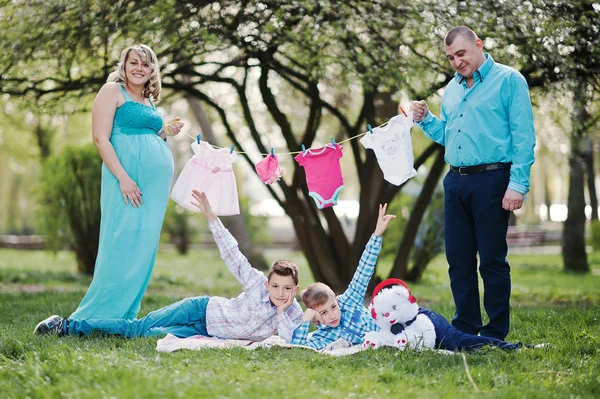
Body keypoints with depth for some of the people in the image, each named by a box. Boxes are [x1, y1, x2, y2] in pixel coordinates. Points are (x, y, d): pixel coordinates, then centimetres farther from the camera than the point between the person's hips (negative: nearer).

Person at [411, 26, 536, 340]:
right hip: (455, 182, 7)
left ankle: (496, 335, 6)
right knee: (459, 259, 9)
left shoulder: (508, 80, -4)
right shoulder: (452, 89, 17)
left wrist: (517, 184, -17)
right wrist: (425, 120, 6)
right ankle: (465, 329, 20)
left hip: (491, 180, -7)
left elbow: (523, 136, -10)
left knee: (492, 260, -2)